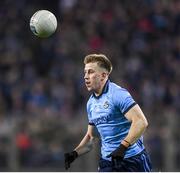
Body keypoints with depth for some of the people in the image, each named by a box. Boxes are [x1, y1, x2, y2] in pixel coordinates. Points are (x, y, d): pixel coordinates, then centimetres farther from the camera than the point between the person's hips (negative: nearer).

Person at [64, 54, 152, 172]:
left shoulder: (118, 94, -13)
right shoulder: (91, 103, 13)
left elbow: (141, 122, -23)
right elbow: (91, 136, 22)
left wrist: (123, 147, -30)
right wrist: (75, 153, 6)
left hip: (132, 161, -6)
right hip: (108, 162, 7)